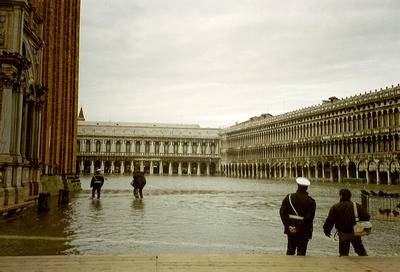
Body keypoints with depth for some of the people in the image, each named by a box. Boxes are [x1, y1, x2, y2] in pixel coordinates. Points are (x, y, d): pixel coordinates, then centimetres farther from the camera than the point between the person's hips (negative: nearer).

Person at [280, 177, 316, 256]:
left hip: (291, 229, 3)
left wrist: (288, 226, -9)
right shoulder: (311, 201, -7)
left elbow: (282, 212, -5)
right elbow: (309, 217, -16)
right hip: (304, 231, -3)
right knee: (301, 252, 5)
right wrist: (298, 228, -14)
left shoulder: (289, 197, 0)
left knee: (290, 250, 16)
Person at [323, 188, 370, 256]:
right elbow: (366, 217, -2)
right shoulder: (357, 206, 0)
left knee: (343, 254, 8)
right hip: (355, 233, 2)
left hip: (343, 235, -2)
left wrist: (327, 231, 6)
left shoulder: (335, 207, -6)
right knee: (361, 251, 17)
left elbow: (329, 221, -8)